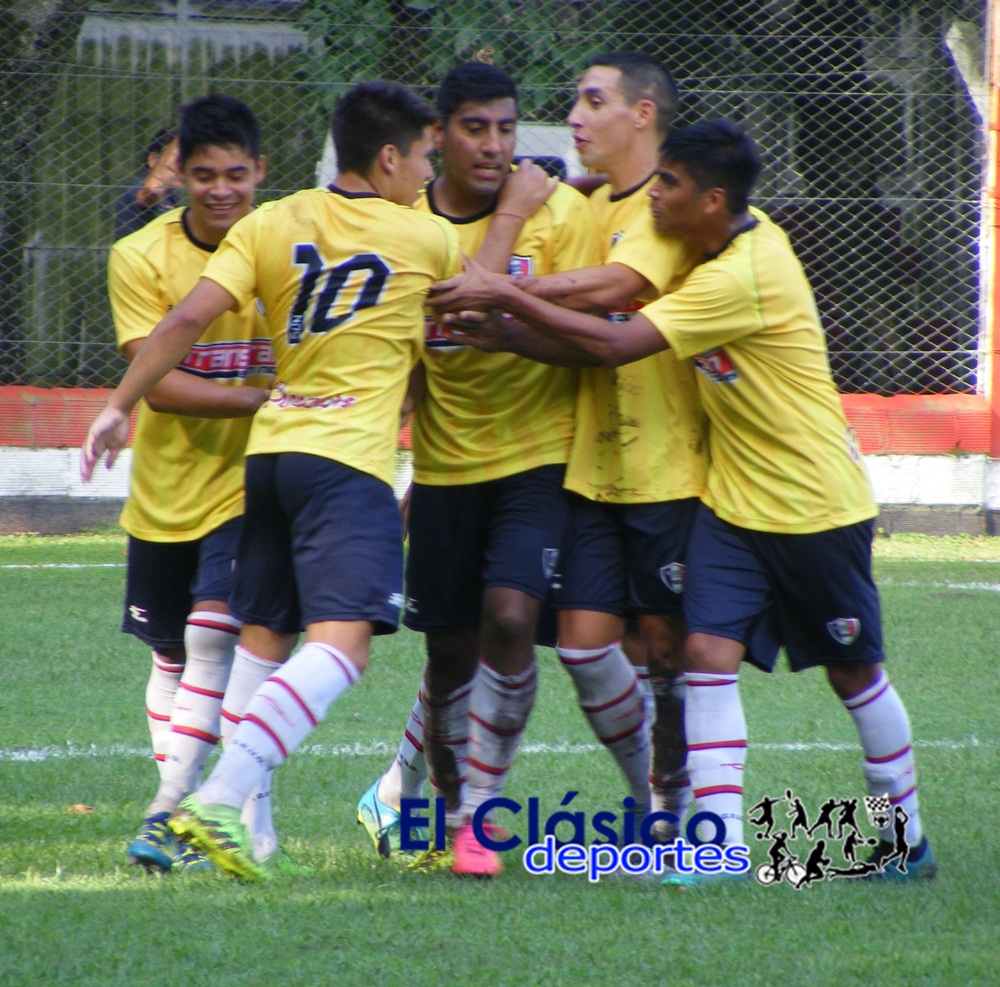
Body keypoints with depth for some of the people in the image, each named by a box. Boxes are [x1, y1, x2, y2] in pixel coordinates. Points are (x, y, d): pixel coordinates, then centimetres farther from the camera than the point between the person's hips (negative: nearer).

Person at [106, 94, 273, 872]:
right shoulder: (142, 259, -10)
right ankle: (180, 803, 27)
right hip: (166, 485, 2)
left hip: (252, 480, -2)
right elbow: (158, 383, -18)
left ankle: (168, 818, -20)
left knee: (213, 639, -17)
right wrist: (265, 399, -30)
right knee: (171, 653, 13)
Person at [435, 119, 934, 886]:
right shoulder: (745, 236, -2)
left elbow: (615, 346, -31)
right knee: (709, 653, -9)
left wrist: (510, 299, -28)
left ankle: (909, 839, 25)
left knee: (855, 671, 8)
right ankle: (722, 843, -13)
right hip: (734, 499, 8)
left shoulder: (741, 280, -28)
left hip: (816, 505, -8)